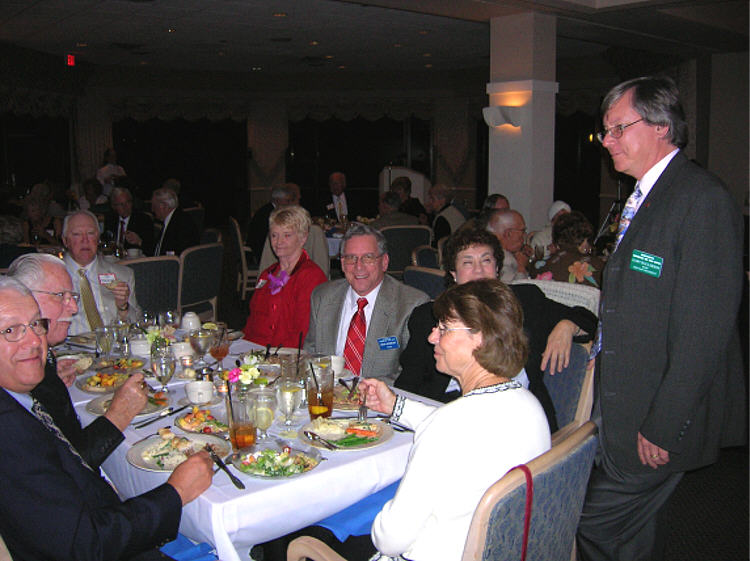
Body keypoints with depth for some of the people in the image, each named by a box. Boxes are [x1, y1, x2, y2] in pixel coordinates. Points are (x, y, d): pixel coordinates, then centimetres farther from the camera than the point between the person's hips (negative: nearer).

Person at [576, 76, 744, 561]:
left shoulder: (703, 199, -17)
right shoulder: (643, 198, 14)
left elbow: (704, 331, -22)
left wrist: (663, 427, -20)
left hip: (659, 420, -9)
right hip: (621, 415, 9)